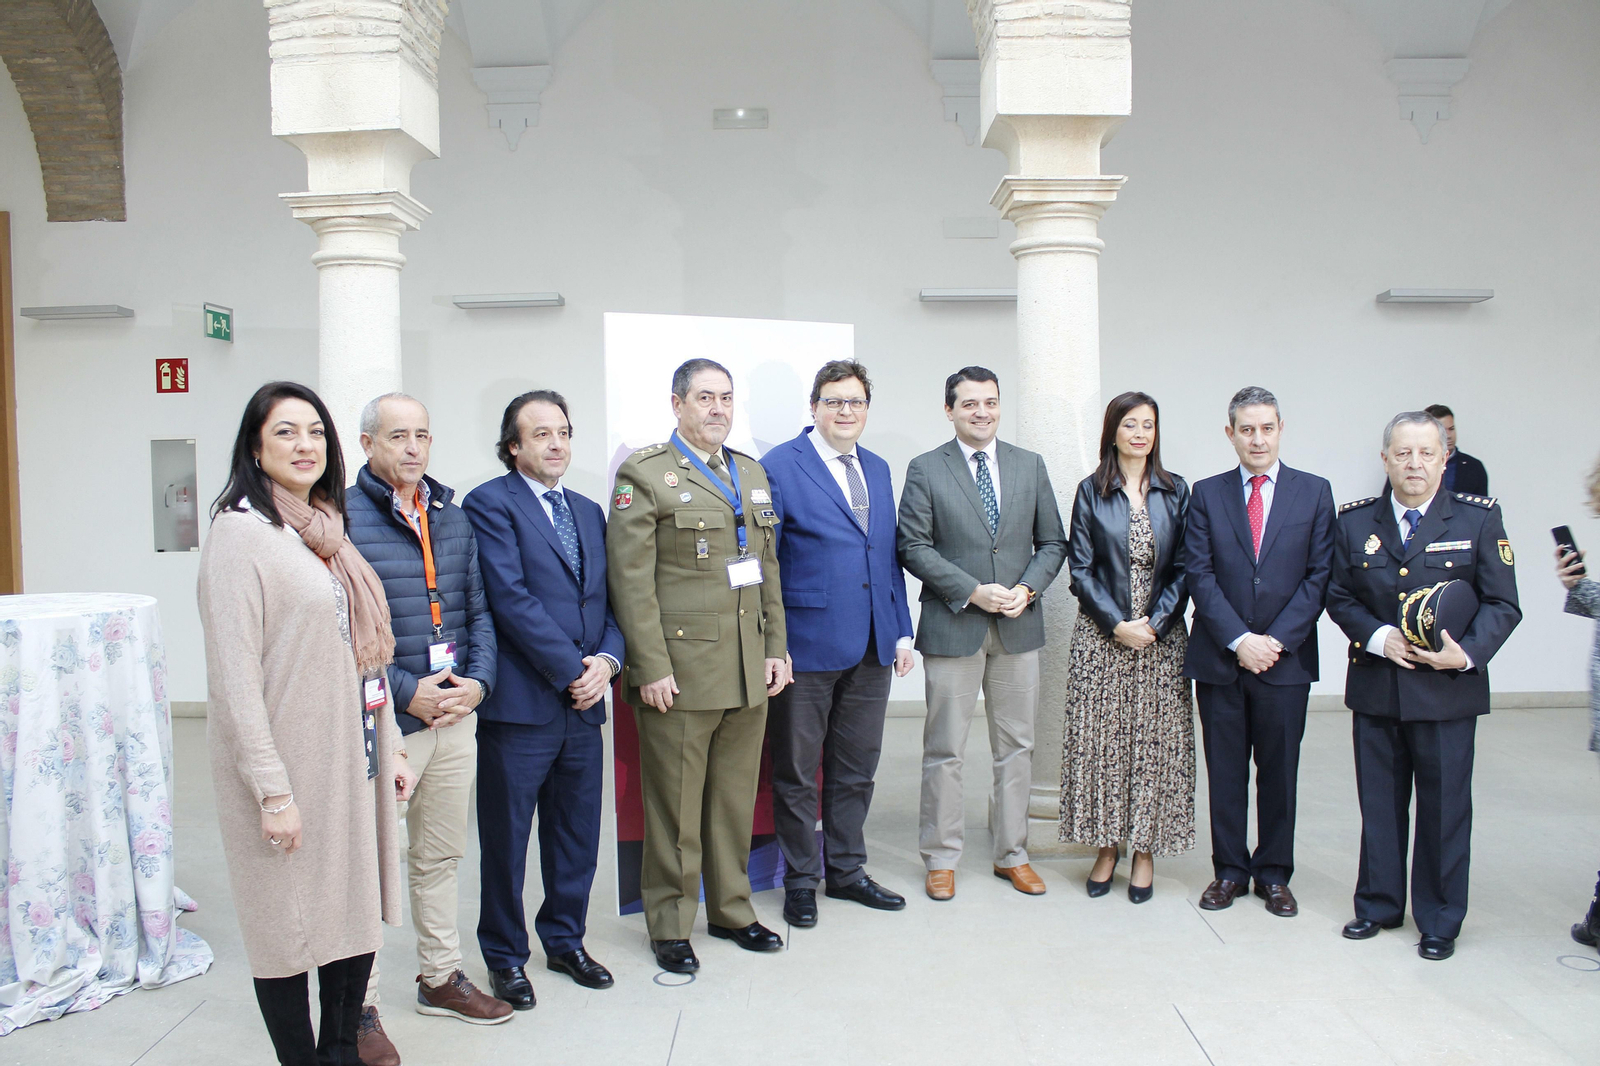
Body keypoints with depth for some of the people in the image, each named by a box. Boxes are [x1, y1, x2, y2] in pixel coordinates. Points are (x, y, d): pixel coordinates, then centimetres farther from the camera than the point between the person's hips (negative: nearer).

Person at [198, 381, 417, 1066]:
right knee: (290, 927, 4)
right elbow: (233, 676, -15)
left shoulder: (328, 534, 13)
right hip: (290, 767, -7)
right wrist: (273, 789, -17)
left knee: (357, 914, 12)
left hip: (354, 763, 7)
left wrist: (390, 749, 14)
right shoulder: (241, 534, -10)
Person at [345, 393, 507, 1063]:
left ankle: (440, 977, 34)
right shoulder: (341, 518, -9)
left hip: (456, 717, 6)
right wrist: (405, 691, -16)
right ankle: (359, 1007, 17)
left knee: (440, 856, 18)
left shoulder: (452, 519, 12)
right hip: (383, 724, -6)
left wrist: (477, 681, -1)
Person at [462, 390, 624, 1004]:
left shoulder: (589, 512, 16)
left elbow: (609, 598, 14)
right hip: (520, 703, -6)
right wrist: (571, 670, -14)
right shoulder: (489, 504, -6)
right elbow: (511, 598, -15)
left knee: (578, 836, 14)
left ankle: (564, 941, 32)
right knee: (506, 839, 7)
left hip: (584, 702, 6)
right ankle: (505, 958, 24)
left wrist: (607, 659, -5)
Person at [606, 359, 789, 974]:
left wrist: (777, 648, 10)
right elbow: (631, 579, -10)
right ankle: (670, 926, 20)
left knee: (736, 799, 15)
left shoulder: (753, 475, 16)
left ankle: (731, 910, 30)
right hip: (679, 671, -6)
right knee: (675, 807, 5)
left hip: (749, 672, 6)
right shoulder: (644, 474, -4)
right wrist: (650, 668, -15)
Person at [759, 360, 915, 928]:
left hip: (871, 648, 6)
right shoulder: (779, 467, -7)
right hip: (807, 647, -6)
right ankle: (800, 881, 23)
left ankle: (846, 871, 31)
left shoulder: (878, 470, 13)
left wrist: (902, 631, 11)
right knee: (797, 773, 7)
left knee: (856, 769, 15)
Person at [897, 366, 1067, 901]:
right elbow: (914, 546, -6)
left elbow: (1052, 541, 9)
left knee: (1016, 746, 11)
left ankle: (1012, 854, 24)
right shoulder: (925, 470, -1)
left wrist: (1027, 589, -8)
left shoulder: (1030, 465, 9)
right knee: (944, 751, 4)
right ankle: (941, 859, 17)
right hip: (952, 626, -3)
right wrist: (972, 592, -15)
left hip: (1019, 625, 3)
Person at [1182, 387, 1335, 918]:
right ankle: (1229, 870, 22)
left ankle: (1274, 874, 22)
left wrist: (1276, 641, -11)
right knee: (1225, 772, 8)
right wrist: (1239, 640, -12)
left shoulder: (1314, 492, 3)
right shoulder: (1207, 494, 4)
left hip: (1285, 659, 0)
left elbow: (1319, 576, -1)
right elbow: (1199, 575, -2)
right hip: (1219, 658, 0)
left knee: (1280, 771, 9)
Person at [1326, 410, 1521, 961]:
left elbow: (1502, 605, -2)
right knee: (1380, 803, 12)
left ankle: (1440, 920, 22)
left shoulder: (1479, 518, -2)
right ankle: (1379, 904, 28)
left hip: (1447, 688, -2)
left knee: (1444, 806, 6)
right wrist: (1378, 637, -11)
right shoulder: (1355, 522, 4)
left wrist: (1468, 653, -18)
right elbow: (1339, 597, 7)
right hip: (1375, 688, 2)